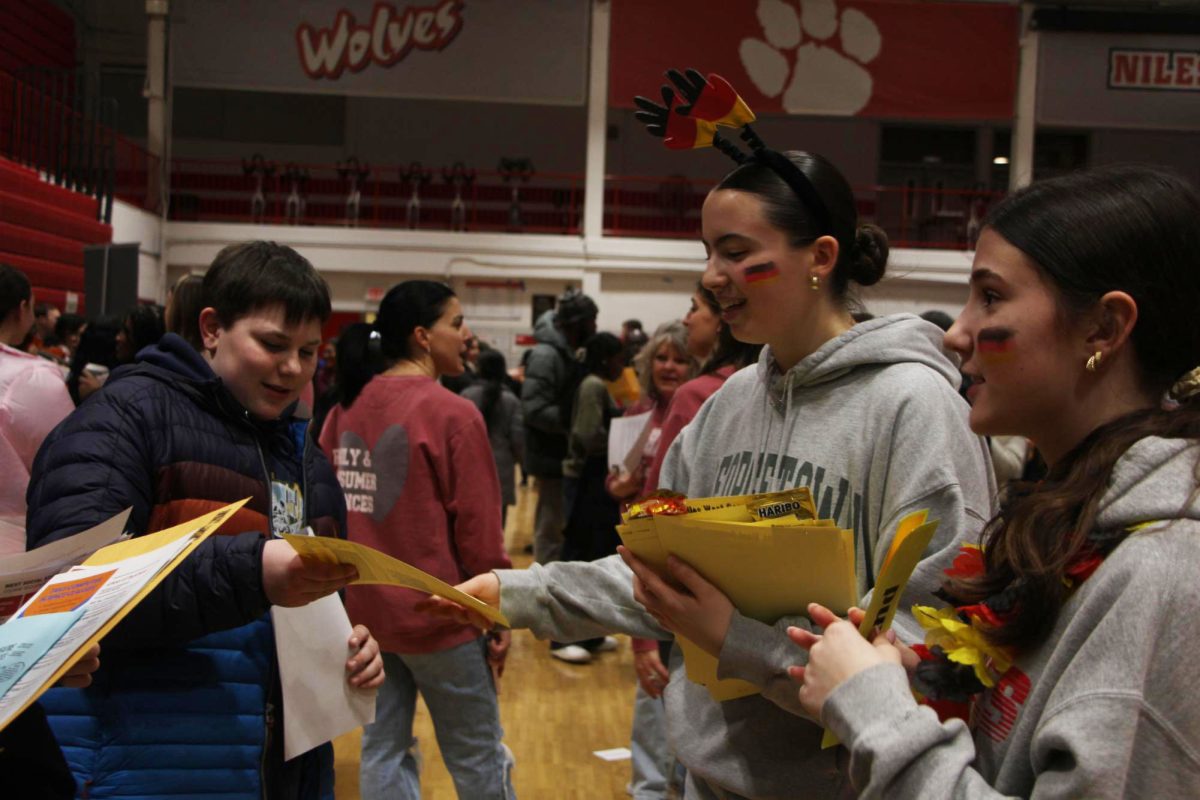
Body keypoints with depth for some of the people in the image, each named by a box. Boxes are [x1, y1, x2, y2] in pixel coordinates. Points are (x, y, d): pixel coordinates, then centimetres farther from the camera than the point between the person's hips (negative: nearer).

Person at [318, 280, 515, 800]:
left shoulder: (346, 409, 1)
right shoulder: (452, 413, -15)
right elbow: (479, 528, -14)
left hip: (362, 610, 6)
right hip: (436, 614, -5)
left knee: (383, 750, 15)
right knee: (478, 757, 11)